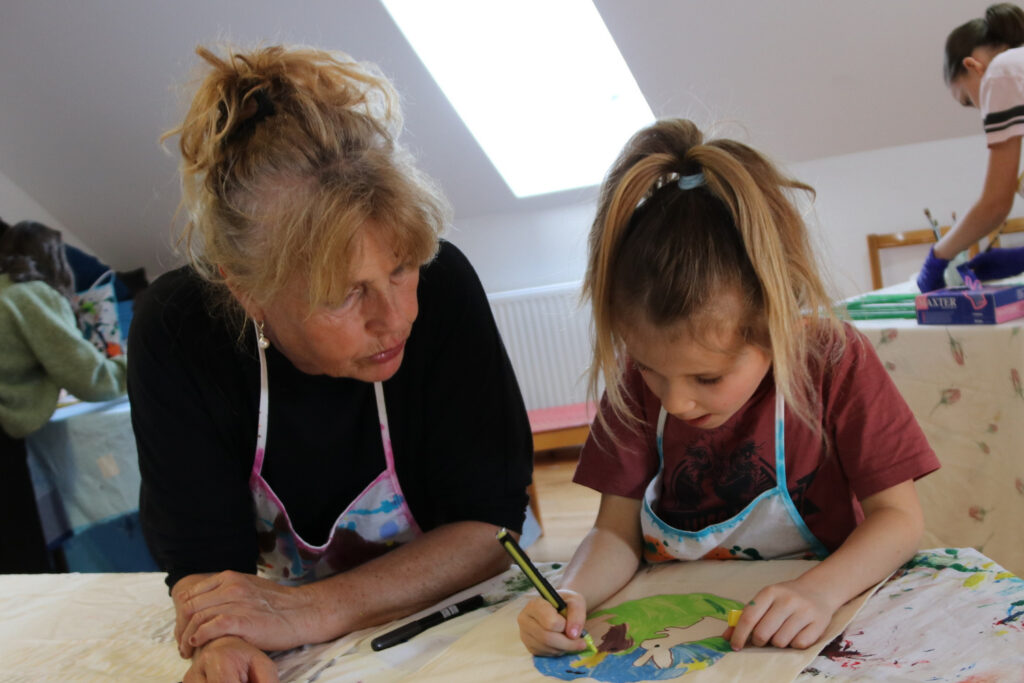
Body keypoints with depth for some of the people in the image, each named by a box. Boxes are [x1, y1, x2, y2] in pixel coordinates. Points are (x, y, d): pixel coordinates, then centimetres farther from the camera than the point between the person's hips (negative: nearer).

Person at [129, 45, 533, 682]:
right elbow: (202, 554, -14)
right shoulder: (174, 333, -19)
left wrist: (315, 609, -27)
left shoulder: (442, 287, -22)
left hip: (450, 623, -1)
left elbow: (490, 523, -18)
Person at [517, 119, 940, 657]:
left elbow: (897, 516, -11)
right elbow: (616, 531, -5)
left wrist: (820, 591, -29)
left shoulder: (835, 364, -14)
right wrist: (572, 596, -25)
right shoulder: (636, 380, -7)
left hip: (803, 638, 0)